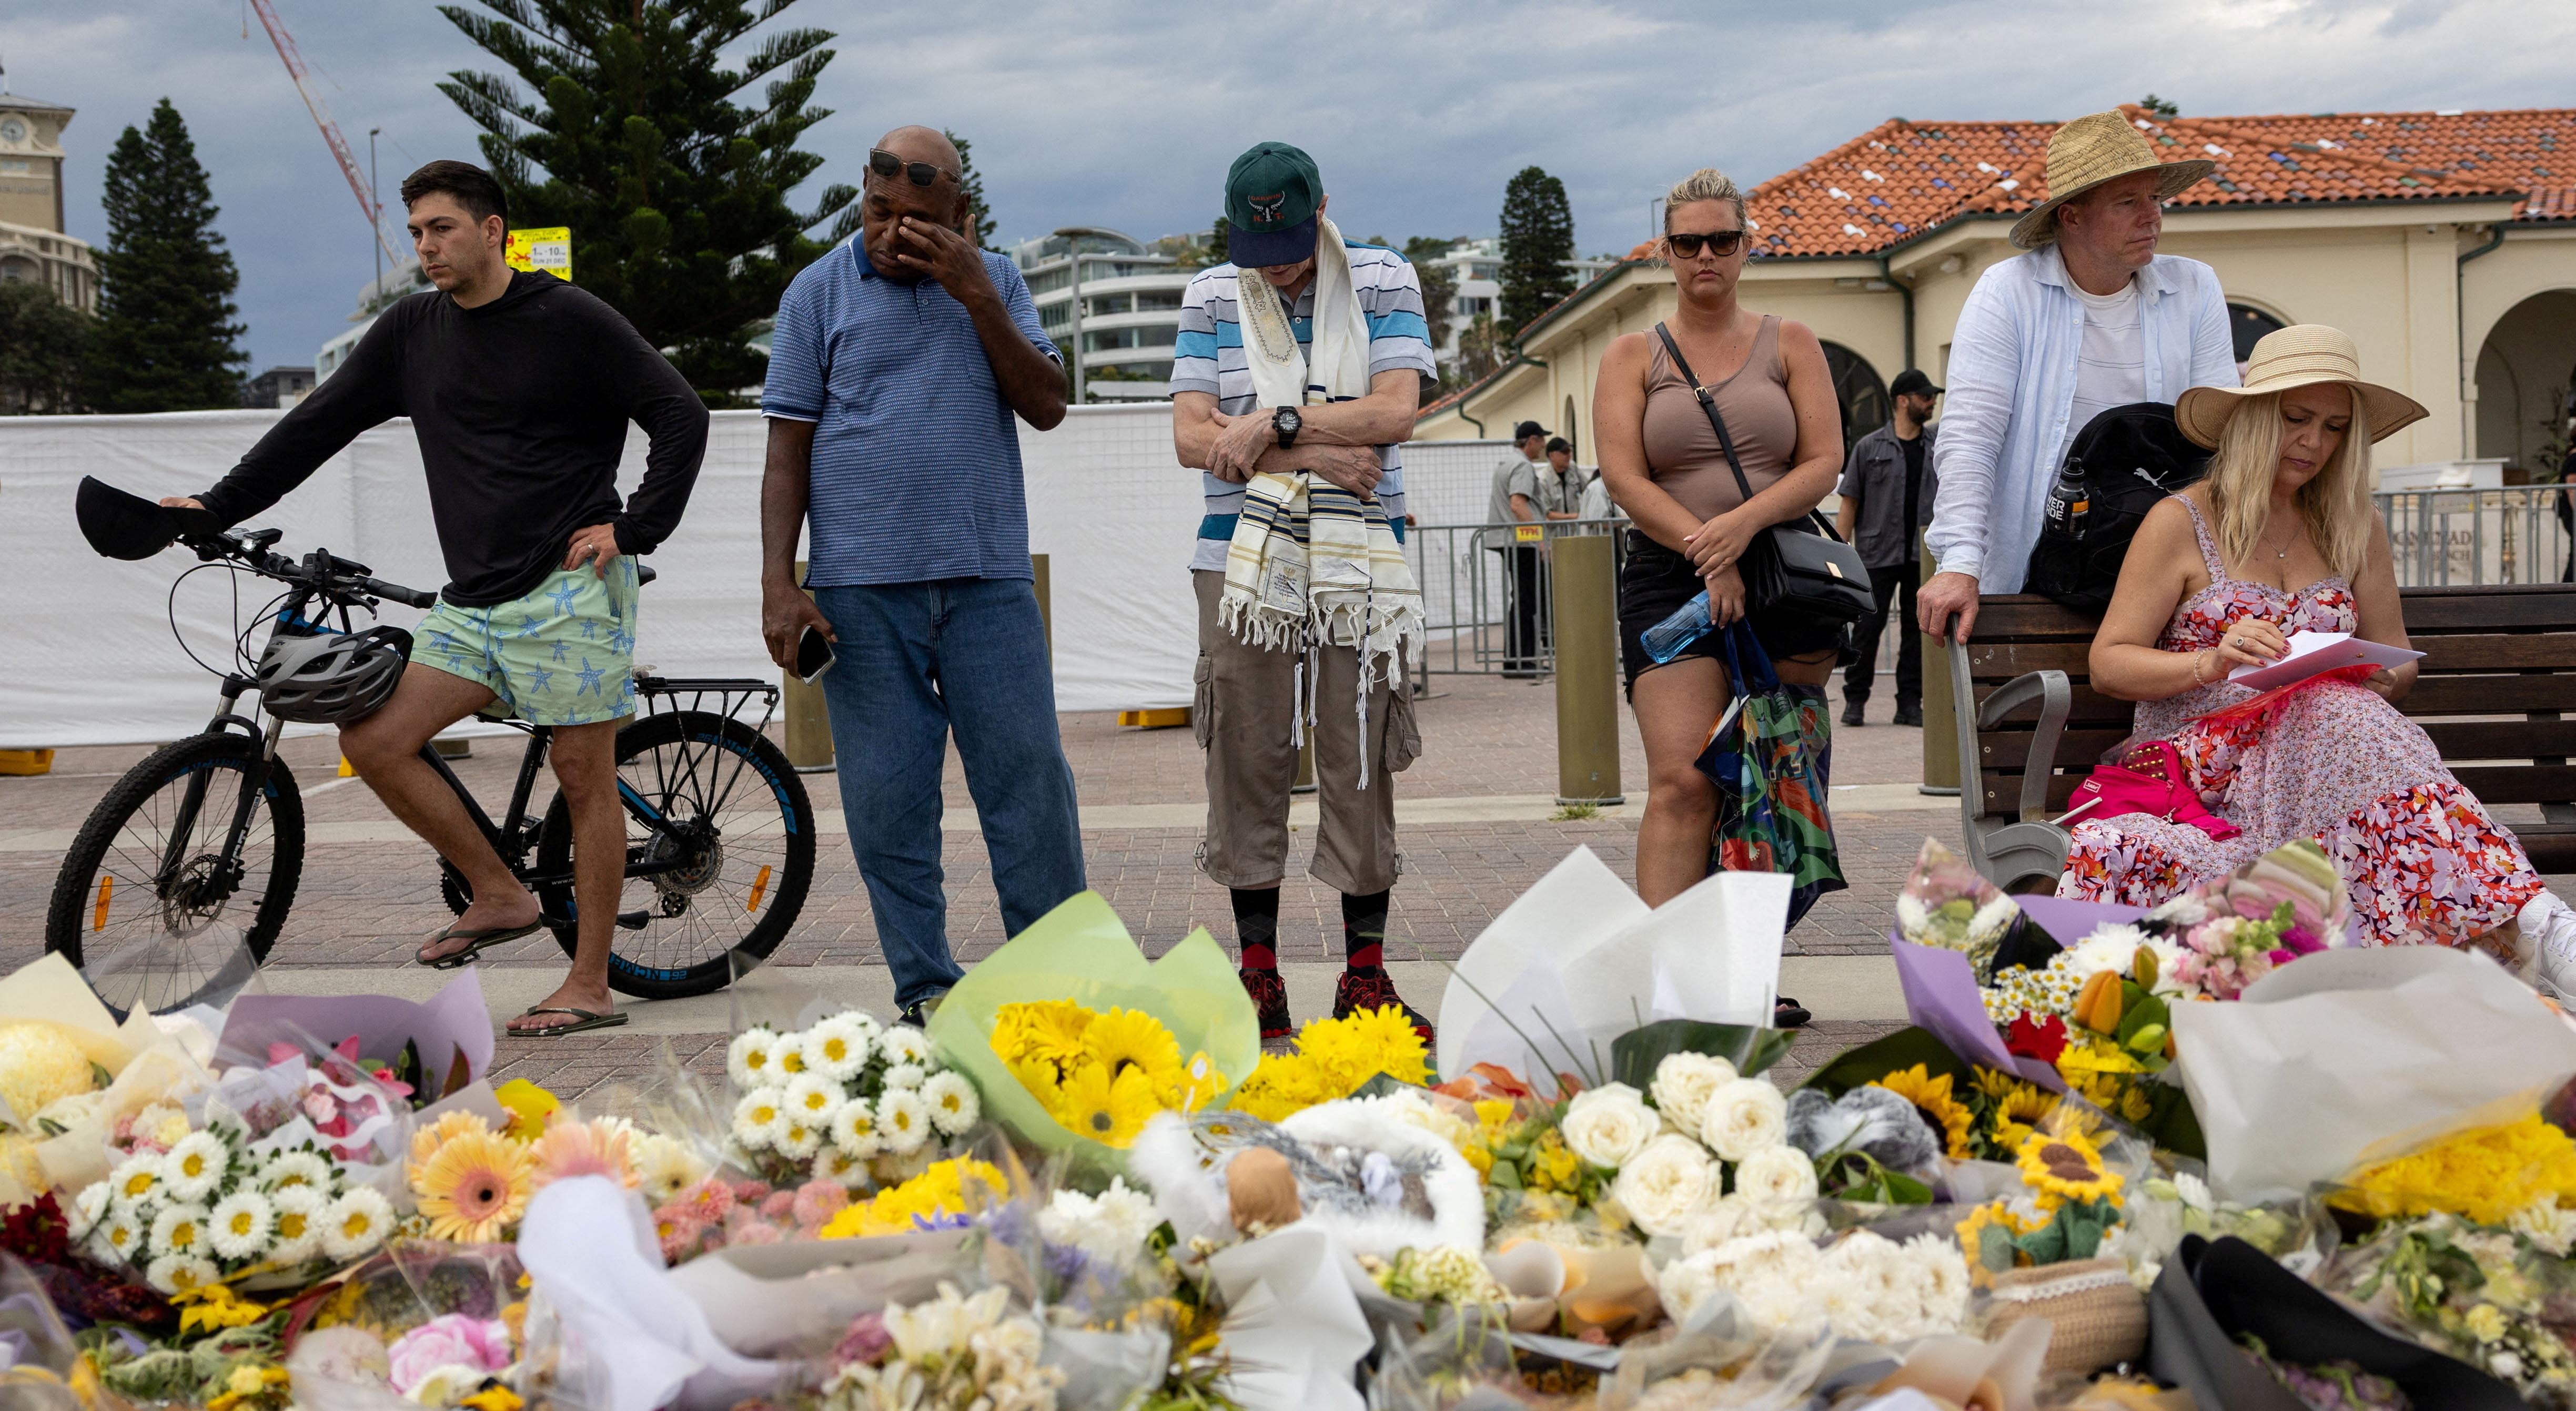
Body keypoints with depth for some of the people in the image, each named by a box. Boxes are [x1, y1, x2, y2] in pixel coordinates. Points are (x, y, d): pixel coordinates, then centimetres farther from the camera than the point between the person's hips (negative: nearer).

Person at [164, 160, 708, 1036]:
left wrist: (634, 531, -9)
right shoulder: (413, 332, 12)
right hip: (473, 601, 6)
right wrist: (215, 508, 14)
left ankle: (589, 987, 4)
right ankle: (498, 894, 10)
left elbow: (681, 415, -4)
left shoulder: (571, 321, -4)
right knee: (373, 740, -4)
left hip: (569, 590, -6)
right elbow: (318, 426, 17)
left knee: (584, 774, -4)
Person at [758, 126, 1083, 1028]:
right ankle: (926, 992, 10)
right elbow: (789, 447, 4)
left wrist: (977, 298, -10)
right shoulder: (820, 293, 6)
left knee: (1029, 779, -1)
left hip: (988, 579, 1)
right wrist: (779, 583, -4)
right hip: (862, 584, -1)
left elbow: (1046, 404, 0)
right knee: (886, 798, 1)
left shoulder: (992, 284, 11)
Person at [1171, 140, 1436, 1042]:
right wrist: (1319, 455, -8)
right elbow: (1193, 437, 0)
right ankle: (1257, 976, 6)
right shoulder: (1213, 297, 9)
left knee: (1361, 764, -2)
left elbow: (1394, 411, -6)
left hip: (1359, 560, -1)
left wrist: (1273, 425, -11)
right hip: (1243, 561, 1)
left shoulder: (1384, 283, 6)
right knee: (1246, 765, -1)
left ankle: (1365, 975, 4)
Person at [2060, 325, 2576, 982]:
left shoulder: (2357, 529, 16)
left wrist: (2384, 676, -5)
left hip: (2315, 755, 3)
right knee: (2338, 714, -36)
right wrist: (2208, 662, -19)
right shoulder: (2180, 523, 3)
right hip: (2204, 752, -3)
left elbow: (2397, 659, 20)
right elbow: (2108, 663, 0)